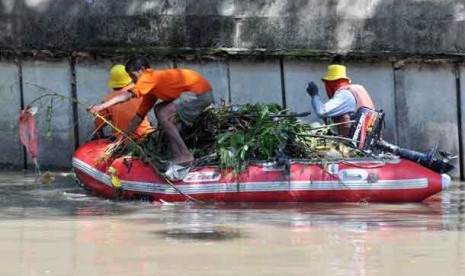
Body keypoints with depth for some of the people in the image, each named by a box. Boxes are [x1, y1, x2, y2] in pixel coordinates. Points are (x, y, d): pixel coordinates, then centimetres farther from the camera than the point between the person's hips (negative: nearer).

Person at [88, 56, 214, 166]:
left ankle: (184, 155, -12)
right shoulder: (151, 88, 15)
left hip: (201, 92, -10)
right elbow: (140, 114, 20)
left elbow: (127, 95, -25)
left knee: (164, 115, -16)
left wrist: (102, 106, -30)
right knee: (160, 109, 17)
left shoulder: (149, 78, -13)